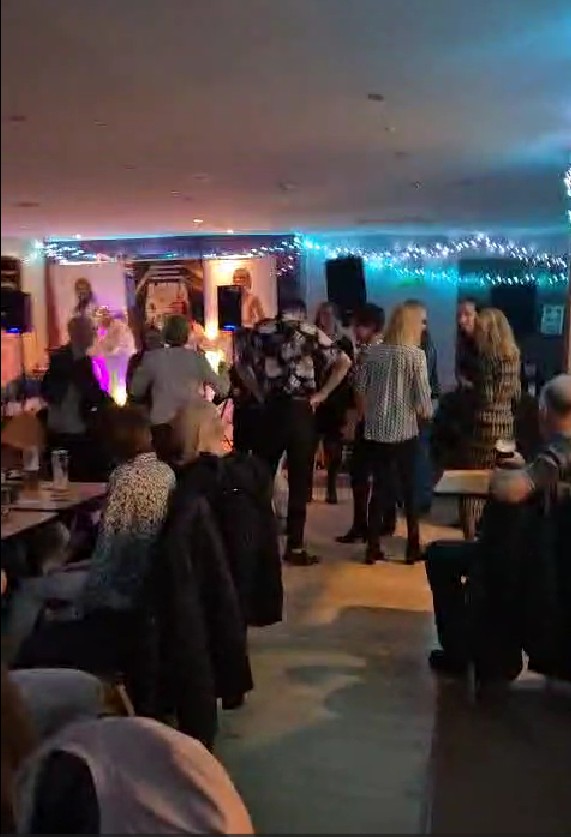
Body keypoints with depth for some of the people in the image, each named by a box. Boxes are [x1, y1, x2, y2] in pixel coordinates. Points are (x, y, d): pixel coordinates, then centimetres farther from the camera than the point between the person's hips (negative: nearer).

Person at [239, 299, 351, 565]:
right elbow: (344, 362, -5)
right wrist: (321, 395, -2)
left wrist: (261, 392, 10)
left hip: (271, 409, 2)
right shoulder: (311, 333, 2)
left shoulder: (262, 330, 7)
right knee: (299, 481, 5)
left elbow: (244, 367, 12)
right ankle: (295, 547, 7)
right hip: (300, 410, -2)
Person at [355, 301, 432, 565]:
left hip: (376, 431, 4)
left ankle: (373, 548, 12)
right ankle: (413, 548, 16)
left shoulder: (374, 352, 3)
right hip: (405, 431, -3)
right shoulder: (416, 354, -9)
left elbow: (360, 388, 7)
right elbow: (422, 397, -12)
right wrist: (427, 414, 9)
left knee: (379, 487, 10)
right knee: (410, 489, 10)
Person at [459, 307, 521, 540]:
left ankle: (471, 535, 1)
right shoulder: (513, 354, 11)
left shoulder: (488, 355, -14)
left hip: (486, 423, -8)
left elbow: (487, 396, -17)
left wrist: (467, 386, 1)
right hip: (506, 423, 8)